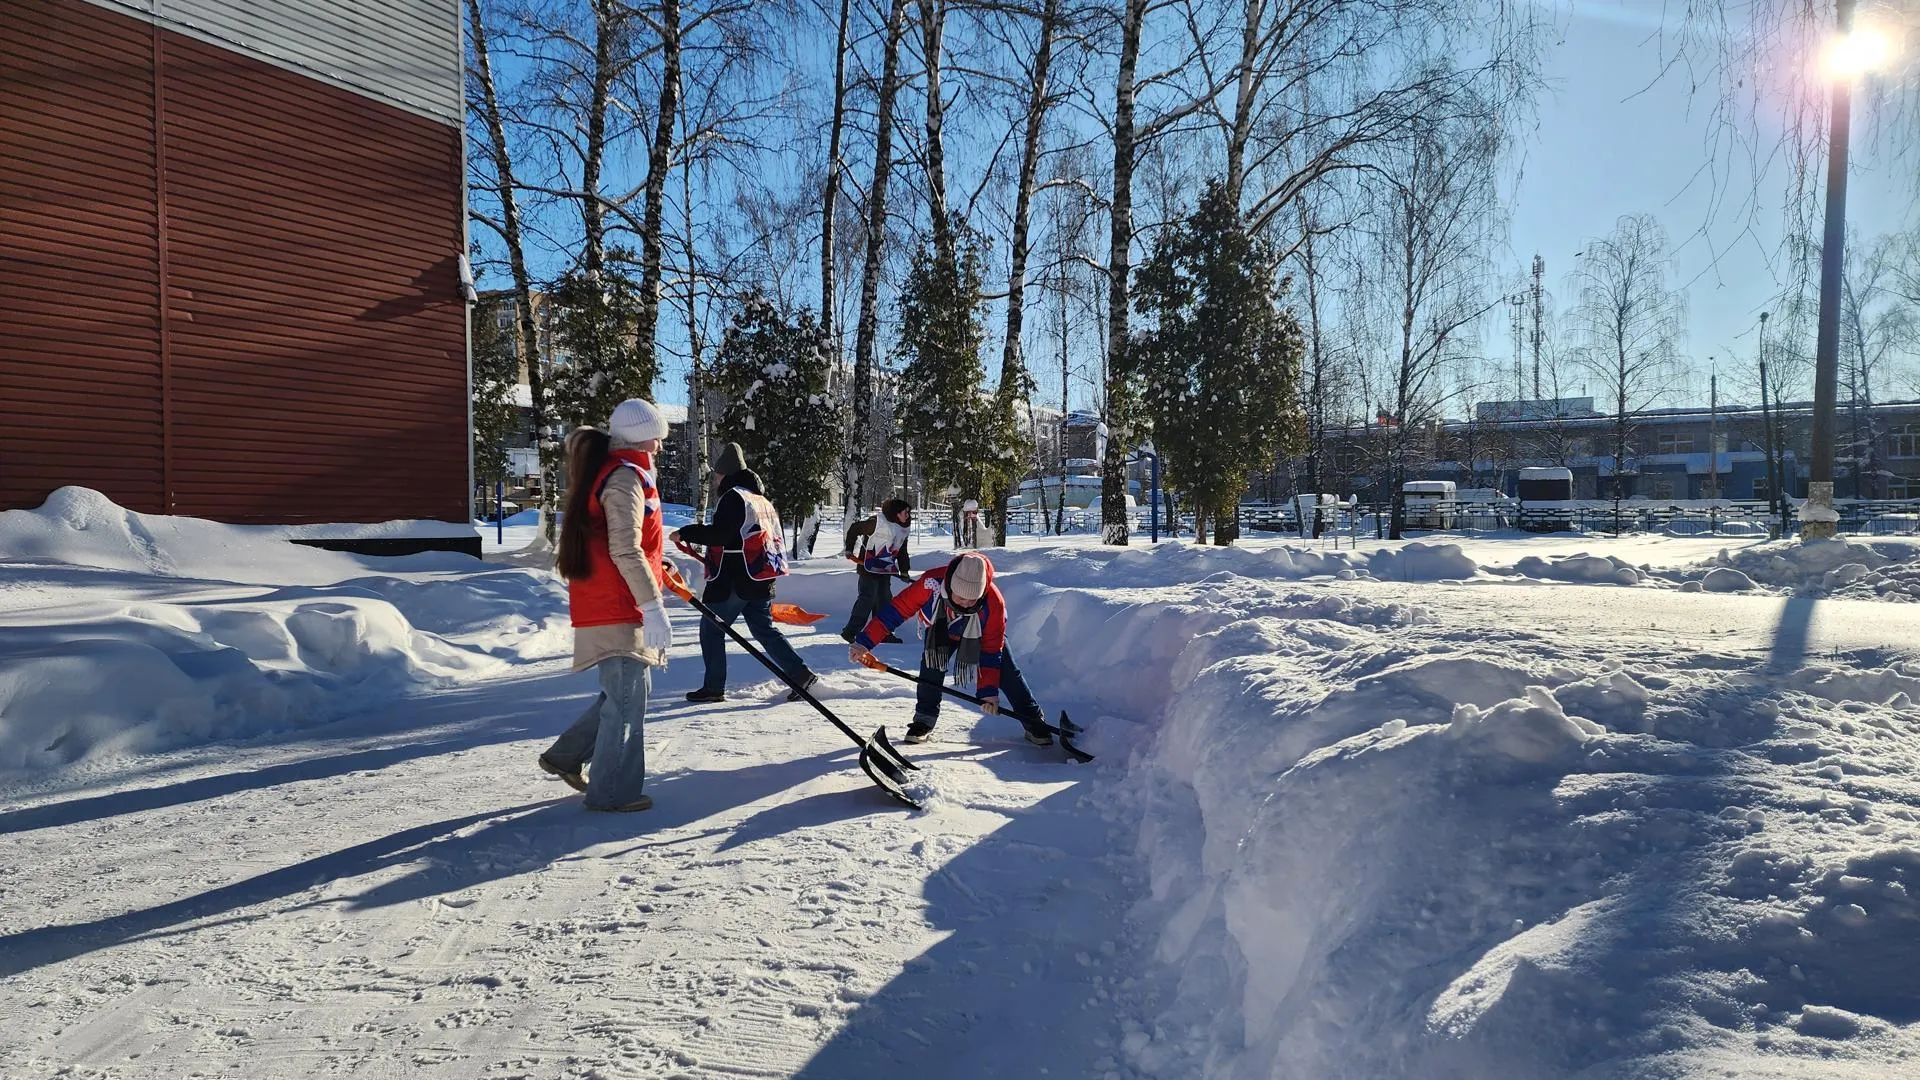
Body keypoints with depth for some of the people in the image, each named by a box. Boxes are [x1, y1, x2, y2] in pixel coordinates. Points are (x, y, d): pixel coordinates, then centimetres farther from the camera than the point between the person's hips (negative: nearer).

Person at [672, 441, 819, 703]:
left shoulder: (732, 496, -10)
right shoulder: (761, 499, 18)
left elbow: (719, 534, -22)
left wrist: (686, 533, -13)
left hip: (732, 581, -8)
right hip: (761, 581, 8)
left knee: (711, 630, 4)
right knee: (764, 630, 13)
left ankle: (714, 687, 6)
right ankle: (801, 674, 3)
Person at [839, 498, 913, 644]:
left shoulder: (903, 529, 8)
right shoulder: (877, 522, -18)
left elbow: (902, 552, 17)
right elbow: (854, 528, -9)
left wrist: (904, 571, 11)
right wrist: (848, 549, -3)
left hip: (885, 570, 8)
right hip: (869, 567, -8)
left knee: (885, 599, 11)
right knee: (867, 598, -11)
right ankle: (850, 631, -6)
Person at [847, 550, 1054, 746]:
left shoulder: (994, 603, -40)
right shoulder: (931, 583, -42)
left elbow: (991, 650, -29)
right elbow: (896, 610, -35)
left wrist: (988, 690, -29)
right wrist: (864, 642, -37)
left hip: (984, 632, -1)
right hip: (941, 628, 1)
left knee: (1007, 673, -7)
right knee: (931, 664, -20)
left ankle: (1034, 723, 7)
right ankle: (924, 722, -5)